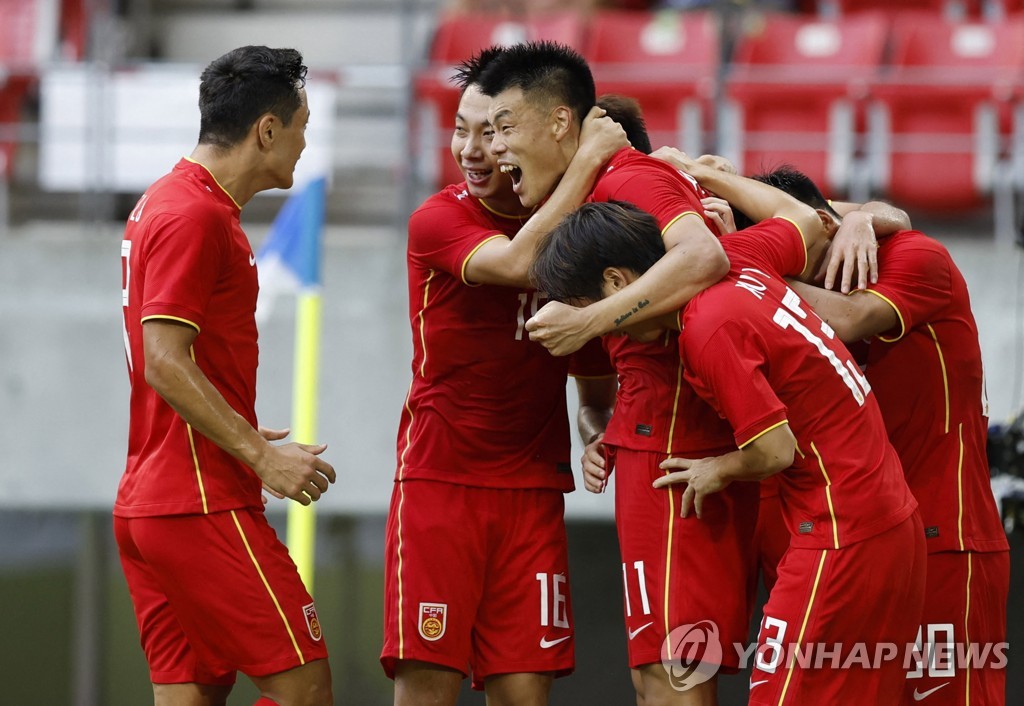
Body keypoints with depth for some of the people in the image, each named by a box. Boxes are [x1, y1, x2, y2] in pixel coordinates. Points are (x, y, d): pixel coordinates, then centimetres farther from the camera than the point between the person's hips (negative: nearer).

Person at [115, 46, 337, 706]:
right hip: (204, 504, -10)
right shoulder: (196, 214, -13)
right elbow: (164, 361, -20)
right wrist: (260, 454, -18)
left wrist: (247, 441, 23)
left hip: (144, 505, 10)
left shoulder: (164, 202, 18)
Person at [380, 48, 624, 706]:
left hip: (533, 487, 3)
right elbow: (517, 262, -27)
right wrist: (588, 161, -21)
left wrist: (605, 436, -5)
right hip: (438, 479, -3)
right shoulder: (438, 221, -5)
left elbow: (596, 388, 16)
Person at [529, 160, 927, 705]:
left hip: (842, 537, -10)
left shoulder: (708, 330, -19)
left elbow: (775, 451, -18)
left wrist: (719, 471, 2)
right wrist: (708, 176, 35)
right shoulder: (738, 258, 5)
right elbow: (807, 221, 26)